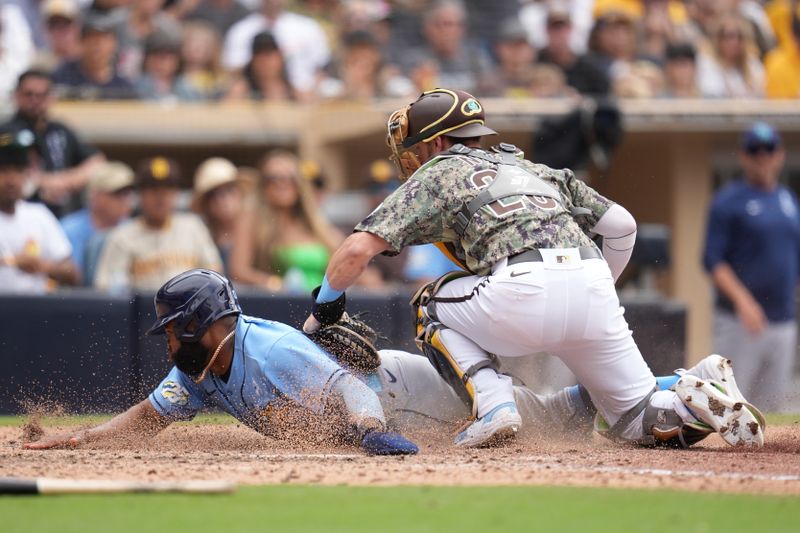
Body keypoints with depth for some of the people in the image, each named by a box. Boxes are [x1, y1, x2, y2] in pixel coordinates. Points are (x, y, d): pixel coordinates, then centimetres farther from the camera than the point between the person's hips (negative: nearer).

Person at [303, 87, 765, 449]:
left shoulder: (436, 175, 18)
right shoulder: (533, 169, 34)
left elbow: (359, 249, 7)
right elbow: (622, 226, 28)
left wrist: (325, 306, 23)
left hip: (523, 289, -5)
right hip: (593, 283, 5)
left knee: (430, 306, 22)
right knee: (637, 419, 20)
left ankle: (493, 403, 0)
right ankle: (692, 402, -12)